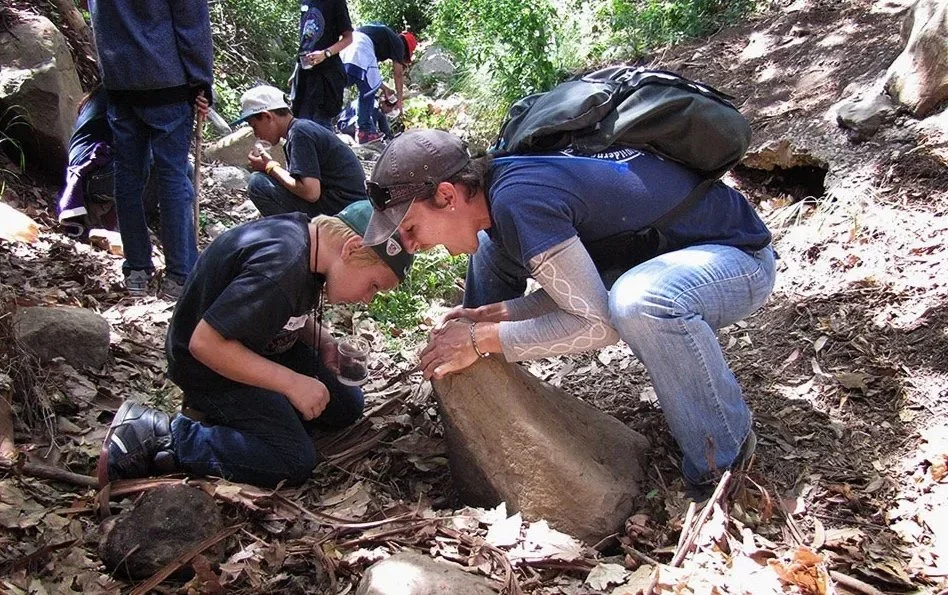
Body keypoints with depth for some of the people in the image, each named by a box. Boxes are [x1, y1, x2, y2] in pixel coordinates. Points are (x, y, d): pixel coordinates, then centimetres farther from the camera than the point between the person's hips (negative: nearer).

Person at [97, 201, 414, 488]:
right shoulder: (278, 269, -34)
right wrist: (292, 382, -28)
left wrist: (325, 342, -3)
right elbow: (205, 343, -33)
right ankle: (158, 437, -10)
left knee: (346, 406, 8)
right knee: (294, 462, -17)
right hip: (210, 367, -9)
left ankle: (229, 410, 10)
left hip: (261, 345, 9)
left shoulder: (306, 231, -5)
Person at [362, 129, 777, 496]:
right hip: (651, 254, 9)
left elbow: (597, 323, -30)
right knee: (492, 244, 7)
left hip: (737, 255, -9)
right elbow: (574, 290, 2)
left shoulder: (517, 197, -30)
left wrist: (483, 338, -24)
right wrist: (495, 314, -12)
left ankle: (723, 458, -16)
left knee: (640, 303, -43)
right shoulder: (494, 179, -3)